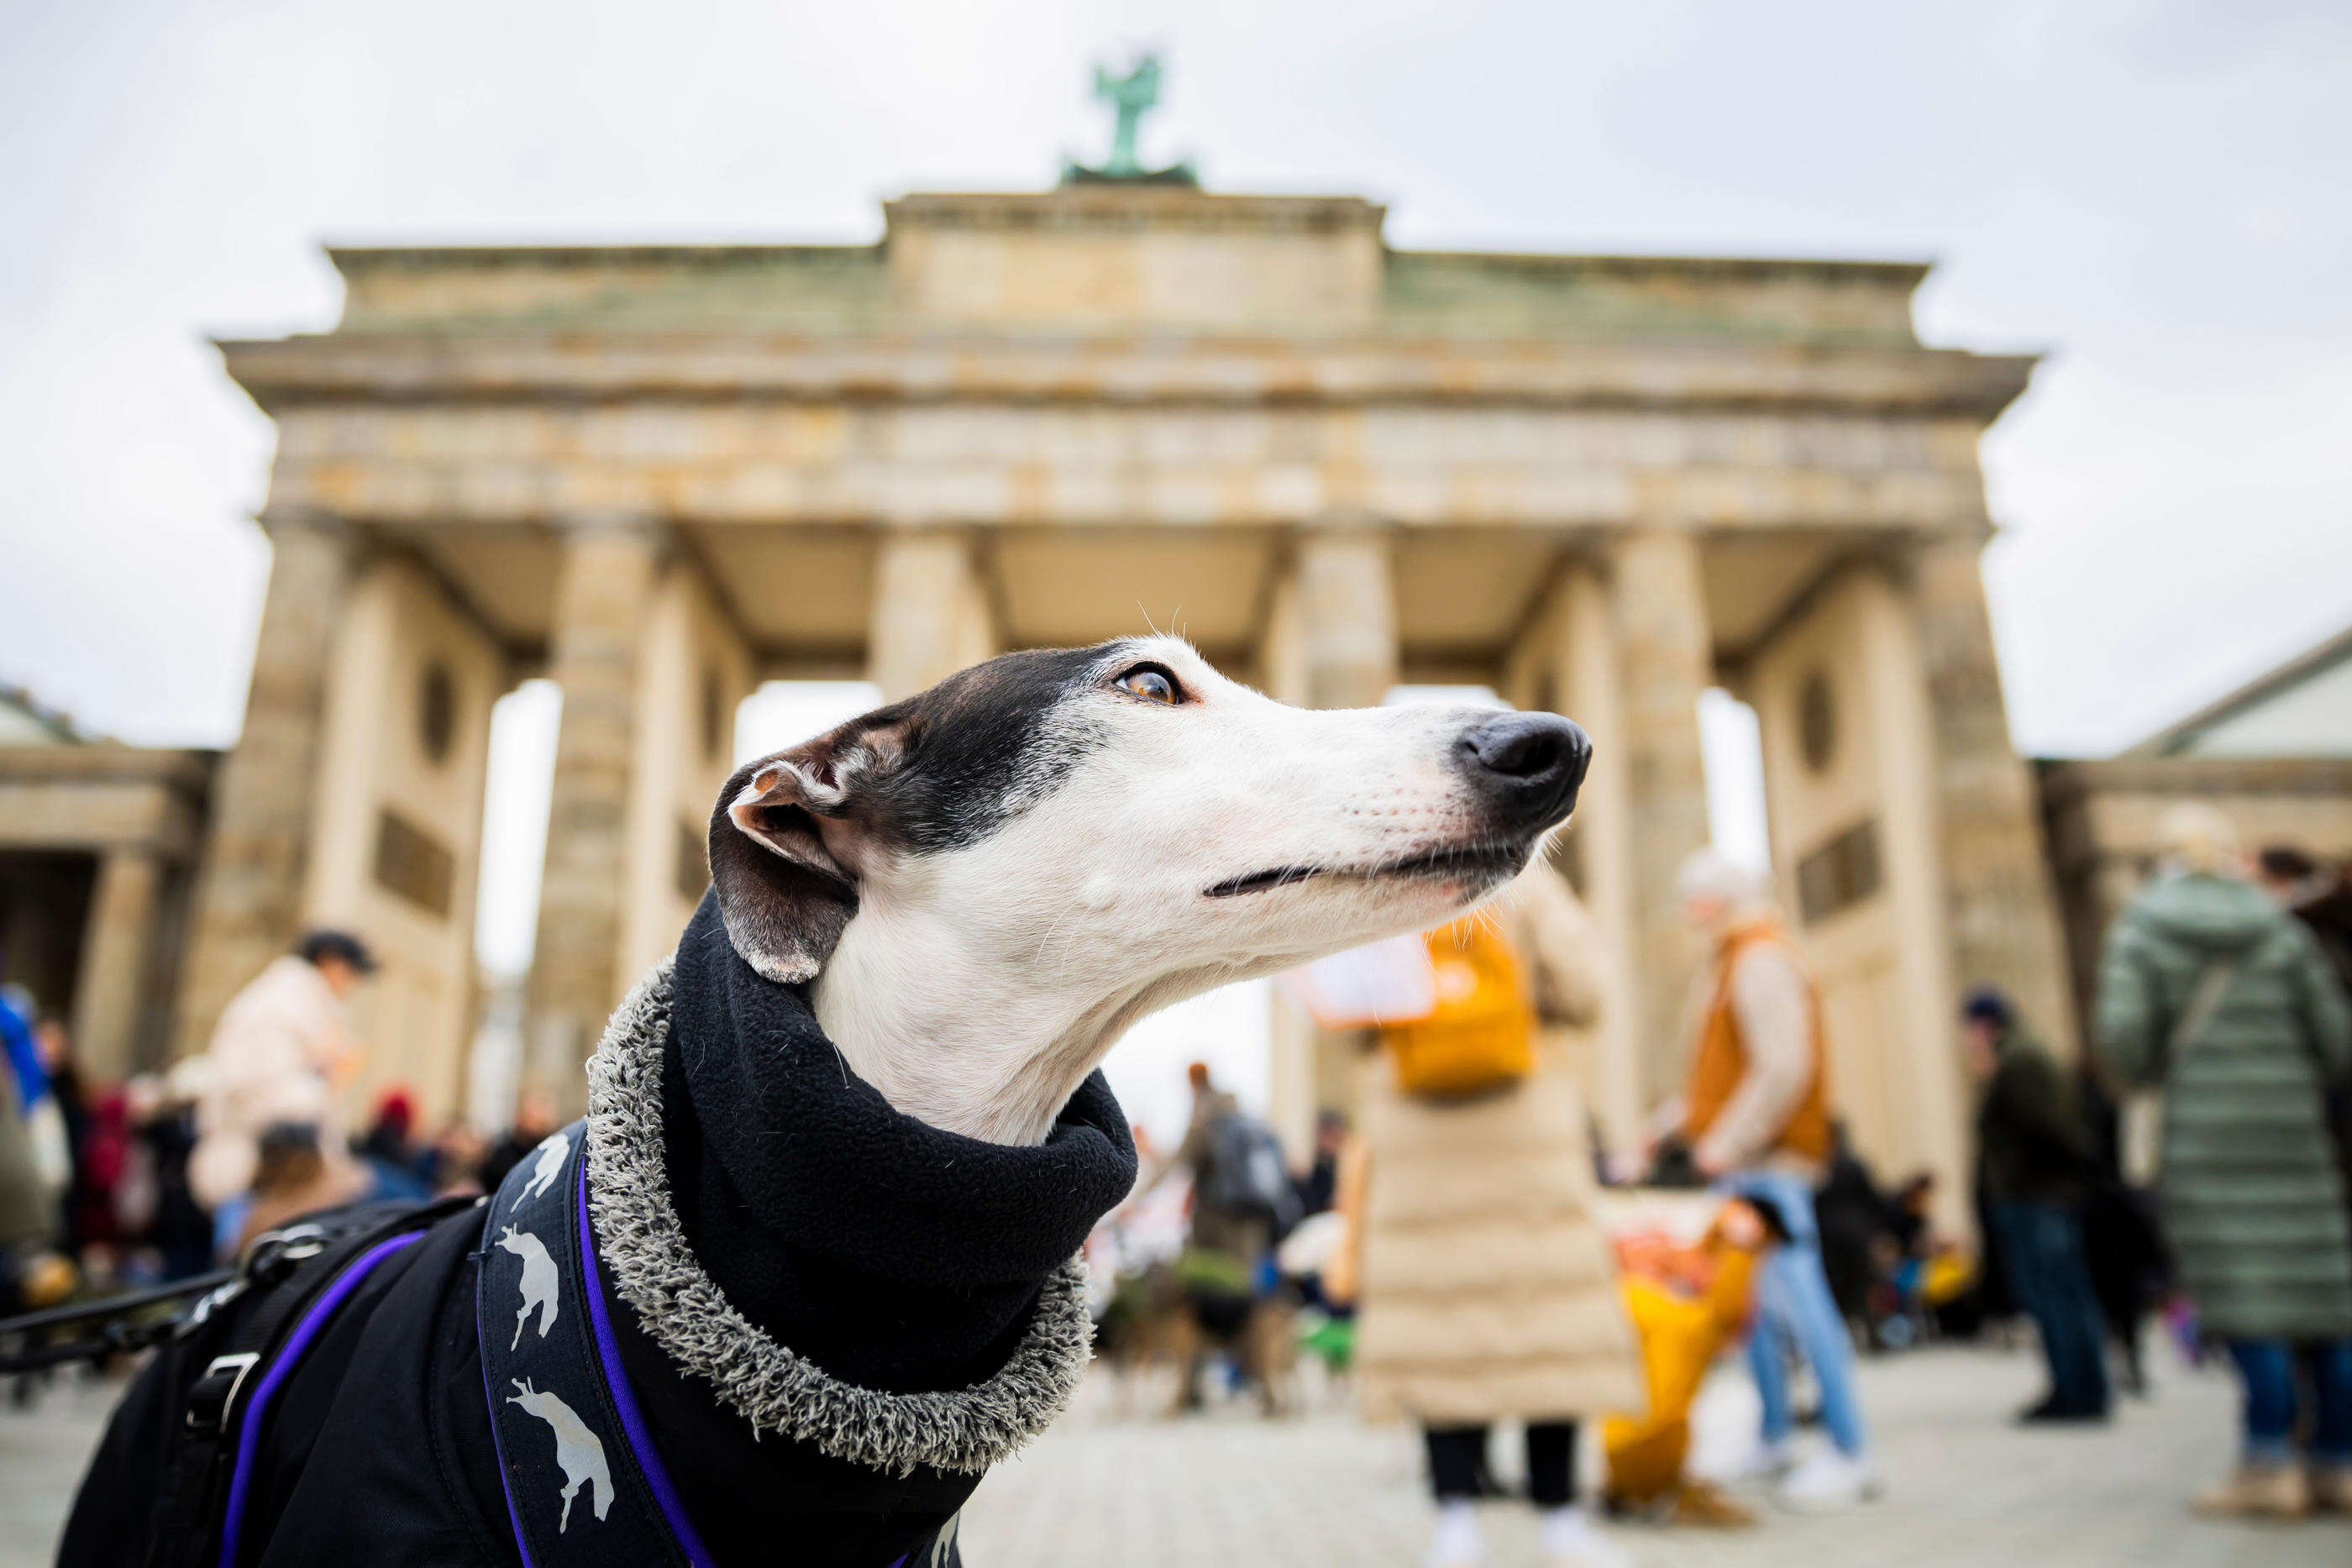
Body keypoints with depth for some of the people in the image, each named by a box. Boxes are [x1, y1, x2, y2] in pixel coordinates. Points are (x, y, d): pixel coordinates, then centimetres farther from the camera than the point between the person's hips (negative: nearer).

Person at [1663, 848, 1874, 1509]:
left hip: (1766, 1161, -10)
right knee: (1754, 1301, 13)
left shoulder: (1763, 960, -12)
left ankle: (1850, 1453, -1)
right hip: (1744, 1163, 10)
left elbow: (1784, 1069, -21)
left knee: (1796, 1299, -8)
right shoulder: (1731, 964, 20)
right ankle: (1776, 1440, 22)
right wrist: (1680, 1121, 16)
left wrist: (1727, 1143, -17)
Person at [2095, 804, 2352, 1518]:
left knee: (2245, 1300, -3)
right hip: (2291, 1130, 4)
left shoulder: (2141, 929, -1)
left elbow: (2123, 1037, -11)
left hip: (2204, 1131, -3)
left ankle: (2269, 1465, -3)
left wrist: (2148, 1075, 10)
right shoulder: (2280, 929, 8)